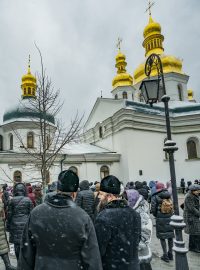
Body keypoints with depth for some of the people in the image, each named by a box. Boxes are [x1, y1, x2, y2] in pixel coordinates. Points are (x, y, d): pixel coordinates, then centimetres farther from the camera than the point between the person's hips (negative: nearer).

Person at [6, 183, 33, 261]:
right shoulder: (28, 200, -5)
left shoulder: (12, 200, -4)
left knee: (17, 245, 11)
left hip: (15, 225, 0)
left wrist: (8, 226, 10)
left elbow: (9, 214, 0)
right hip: (26, 224, 0)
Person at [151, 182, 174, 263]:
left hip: (160, 219, -3)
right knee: (170, 236, 15)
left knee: (162, 237, 8)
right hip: (170, 218, 4)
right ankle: (170, 254, 27)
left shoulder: (155, 197, -10)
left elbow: (153, 209, -10)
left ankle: (165, 255, 12)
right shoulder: (169, 195, 0)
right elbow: (173, 206, -1)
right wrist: (170, 214, 13)